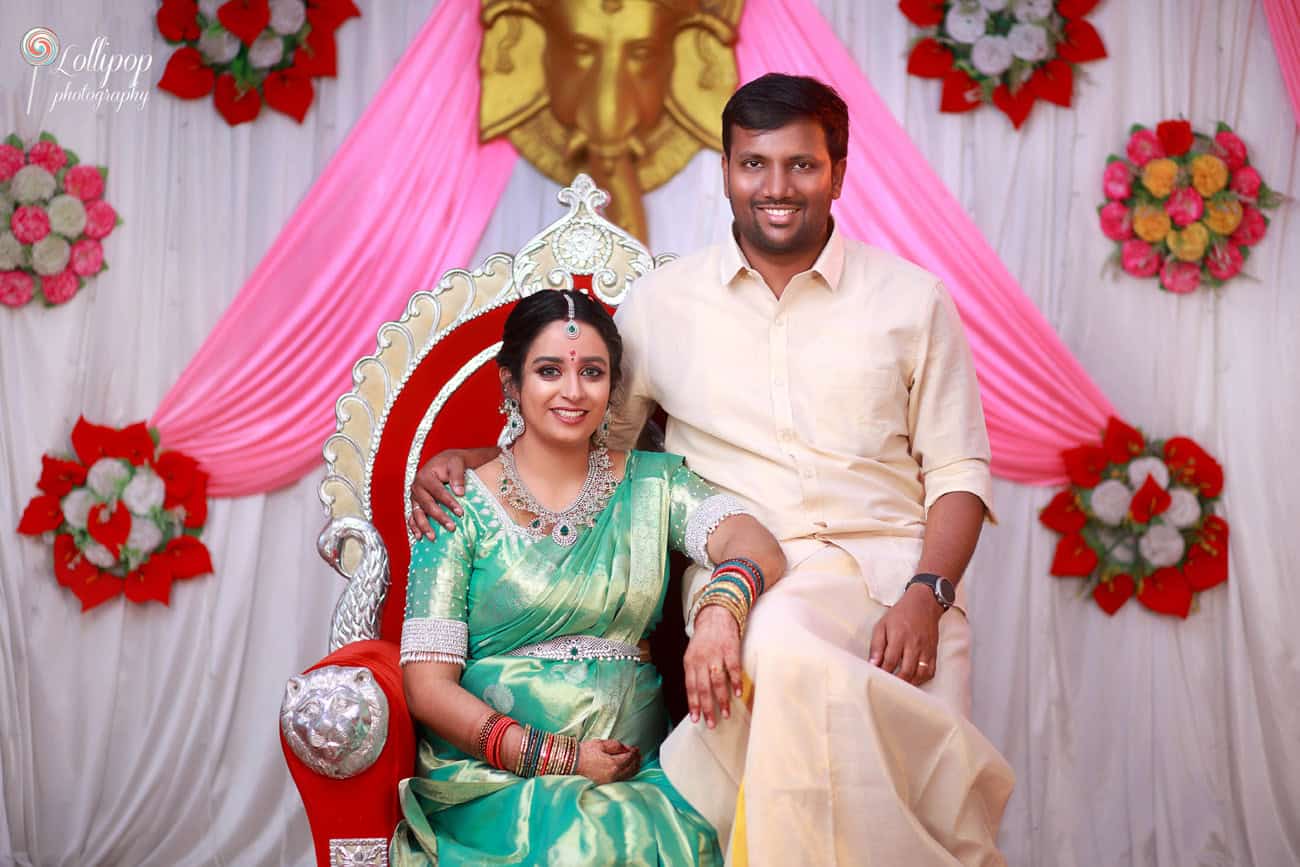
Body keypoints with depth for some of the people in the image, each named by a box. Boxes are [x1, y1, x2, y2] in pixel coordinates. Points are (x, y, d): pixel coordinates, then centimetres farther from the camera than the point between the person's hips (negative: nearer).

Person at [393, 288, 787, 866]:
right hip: (493, 780, -2)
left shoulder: (653, 484, 11)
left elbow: (755, 544, -7)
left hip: (633, 773, 2)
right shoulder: (464, 507, 4)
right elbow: (427, 683, -1)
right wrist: (556, 757, -13)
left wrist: (722, 607, -31)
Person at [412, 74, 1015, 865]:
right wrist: (463, 462, 5)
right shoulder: (664, 301, 13)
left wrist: (927, 595, -9)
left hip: (893, 565, 0)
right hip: (747, 576, 0)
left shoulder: (913, 297, 11)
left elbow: (958, 470, 9)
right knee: (787, 655, -37)